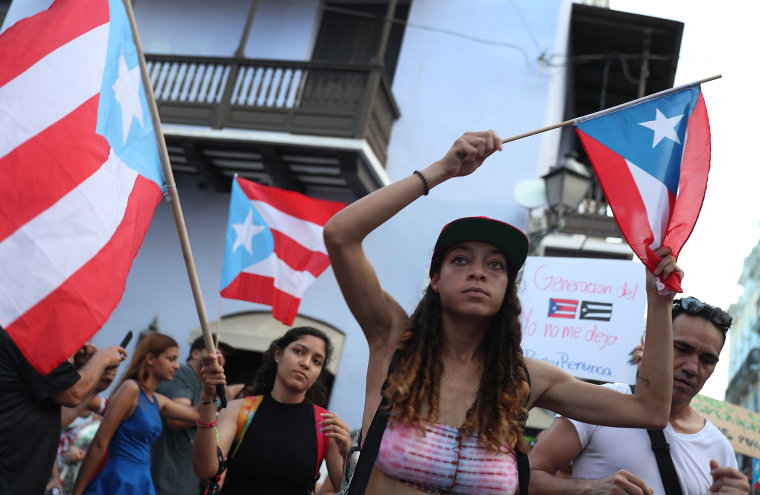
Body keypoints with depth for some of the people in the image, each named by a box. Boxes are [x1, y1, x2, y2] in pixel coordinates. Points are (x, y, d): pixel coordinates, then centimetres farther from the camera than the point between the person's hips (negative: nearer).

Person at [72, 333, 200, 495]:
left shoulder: (158, 401, 11)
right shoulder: (131, 388, -13)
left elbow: (197, 413, 19)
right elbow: (99, 445, -15)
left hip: (143, 482, 8)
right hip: (119, 481, -8)